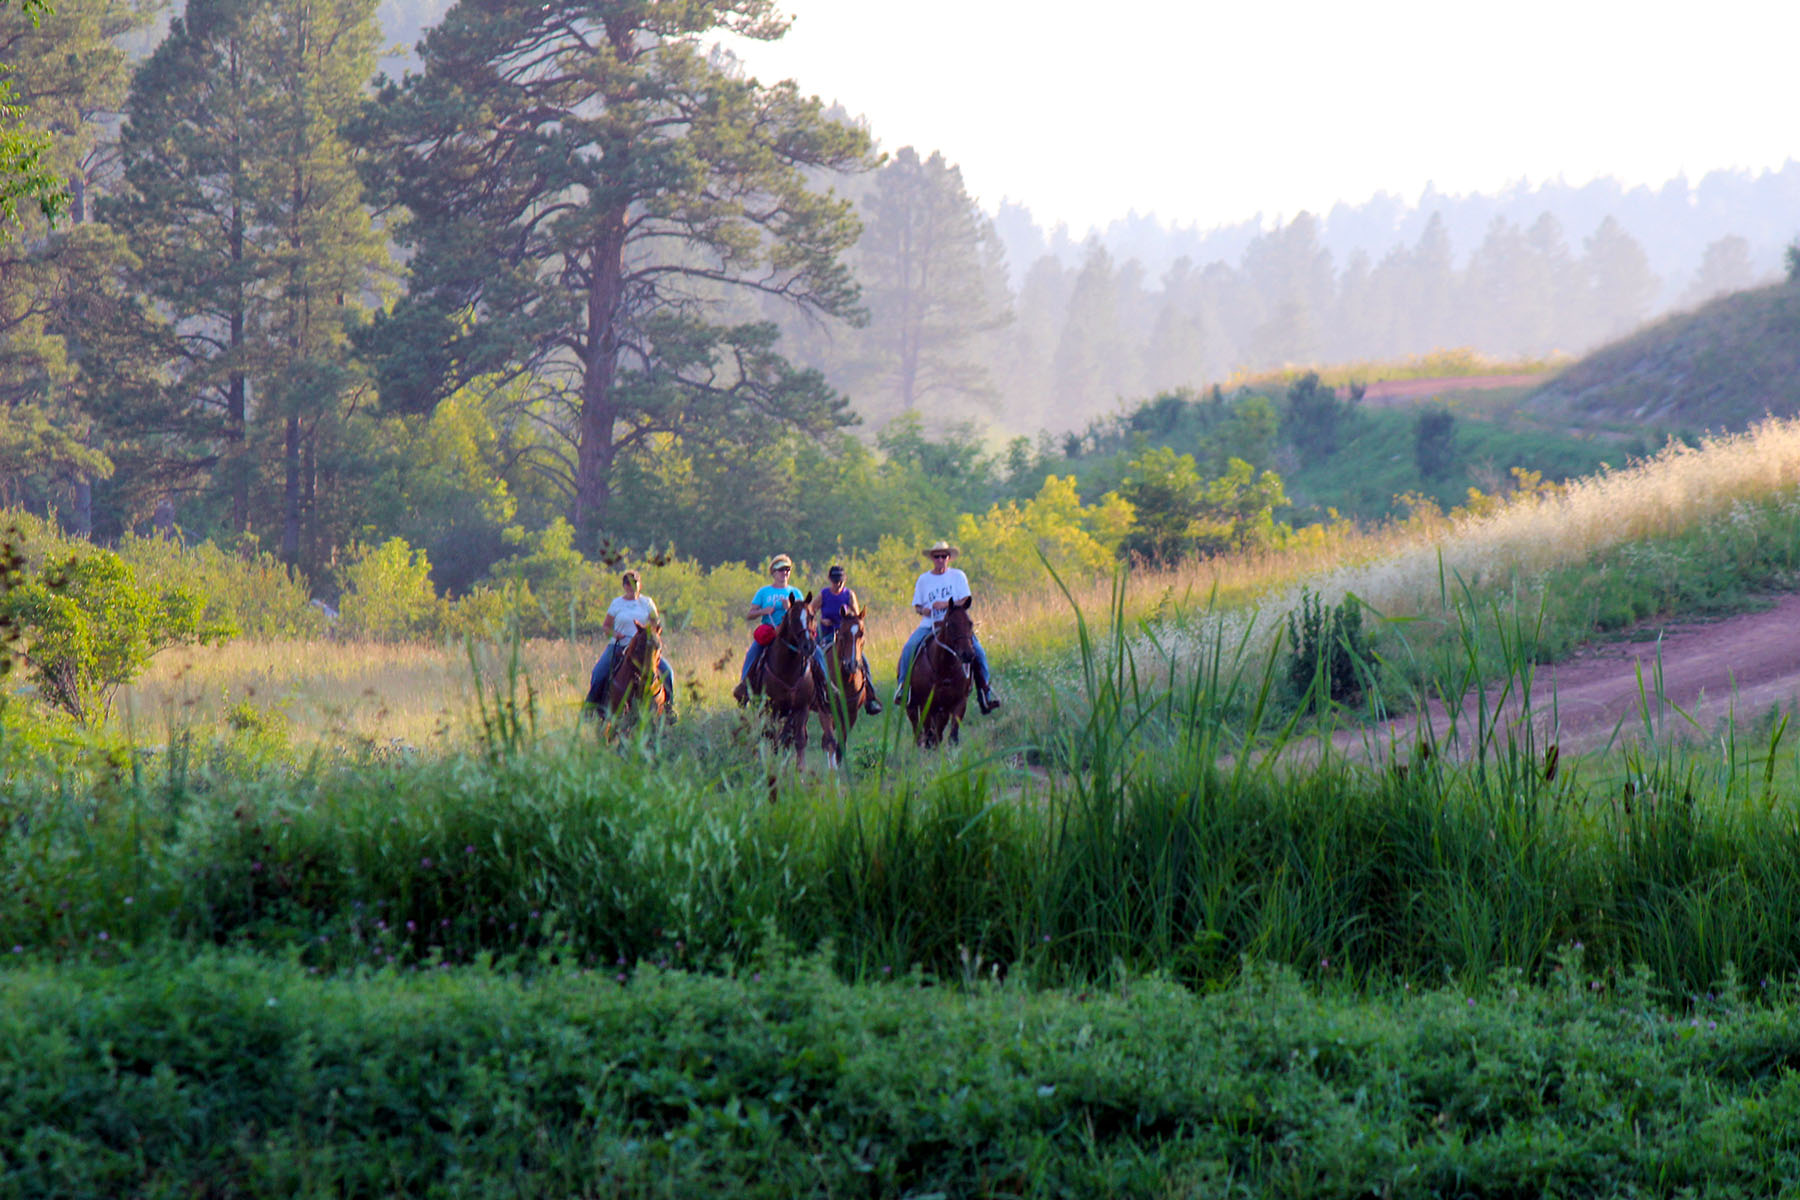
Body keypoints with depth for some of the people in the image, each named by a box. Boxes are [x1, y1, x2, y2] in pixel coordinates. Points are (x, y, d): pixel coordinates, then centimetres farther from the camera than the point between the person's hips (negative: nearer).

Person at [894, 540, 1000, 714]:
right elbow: (916, 606, 12)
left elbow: (965, 601, -2)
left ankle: (985, 693, -11)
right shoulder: (924, 579, 10)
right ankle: (903, 688, -12)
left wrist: (946, 604, -19)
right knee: (908, 649, -24)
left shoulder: (958, 576, 6)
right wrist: (923, 610, -12)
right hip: (928, 625, 1)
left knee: (978, 651, -20)